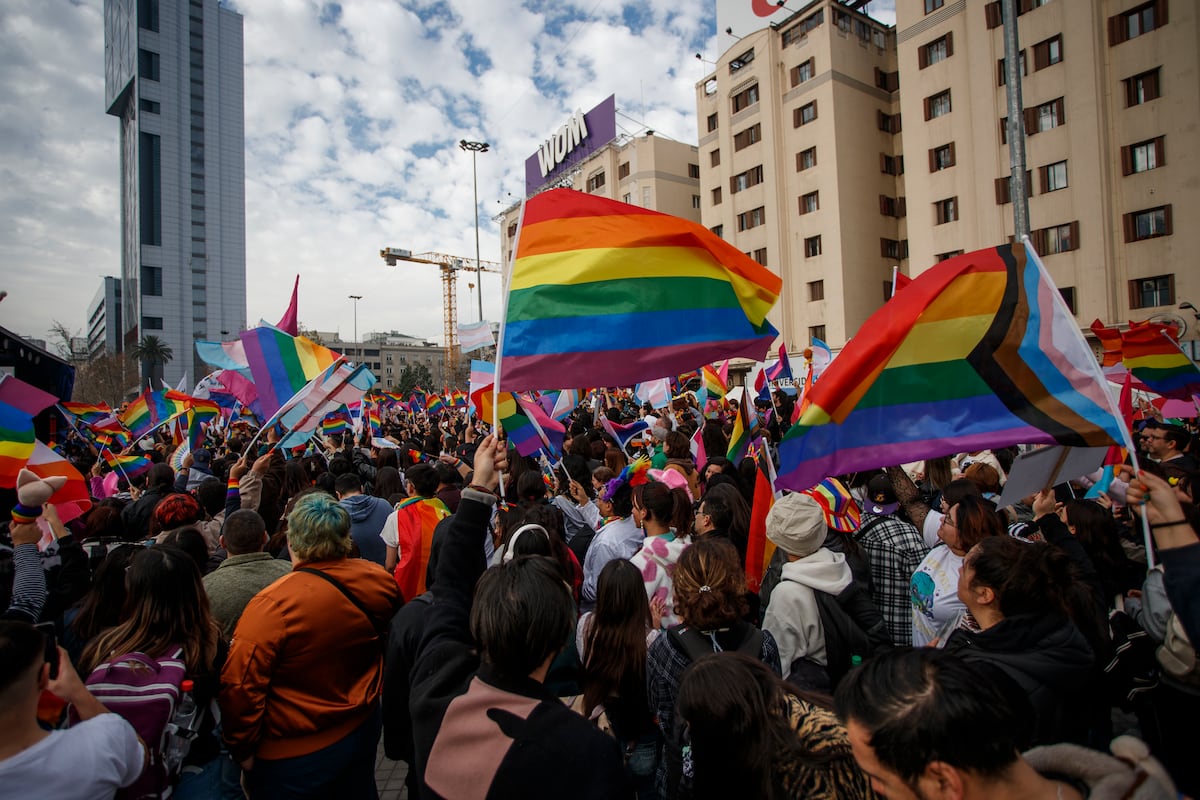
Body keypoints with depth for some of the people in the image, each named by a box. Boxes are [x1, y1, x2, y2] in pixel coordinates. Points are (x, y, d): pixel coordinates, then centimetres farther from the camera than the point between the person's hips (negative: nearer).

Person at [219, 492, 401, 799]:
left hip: (296, 752, -4)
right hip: (364, 728, 5)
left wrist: (243, 750, -7)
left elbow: (241, 686, -23)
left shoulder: (273, 605, -29)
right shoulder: (380, 580, -14)